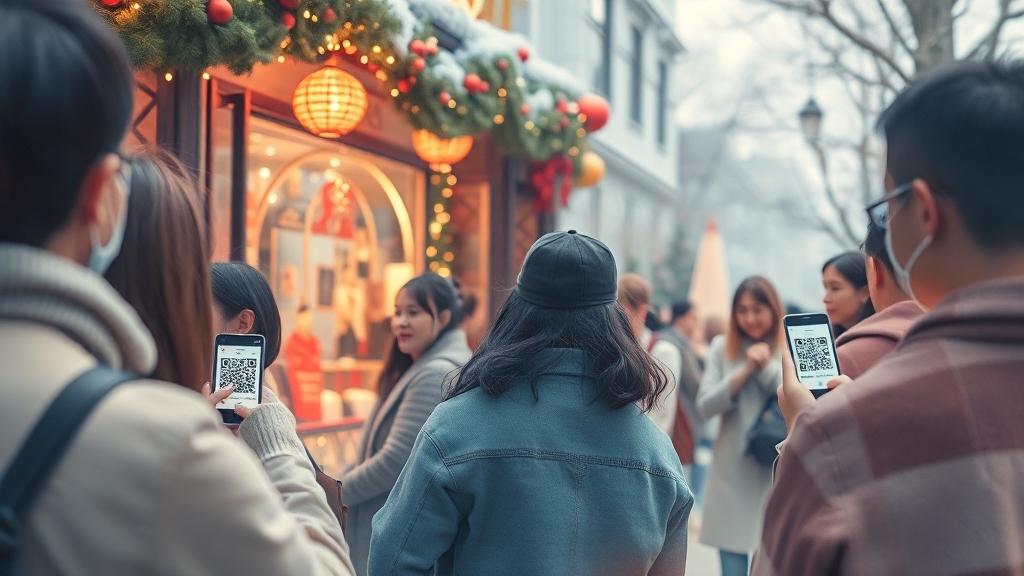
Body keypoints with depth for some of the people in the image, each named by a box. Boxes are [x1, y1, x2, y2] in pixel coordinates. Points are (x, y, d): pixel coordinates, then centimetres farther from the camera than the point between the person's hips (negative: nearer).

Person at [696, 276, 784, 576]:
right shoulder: (721, 347, 6)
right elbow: (705, 405, -3)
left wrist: (766, 365, -13)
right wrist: (746, 371, -12)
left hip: (779, 472, -2)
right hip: (732, 473, 2)